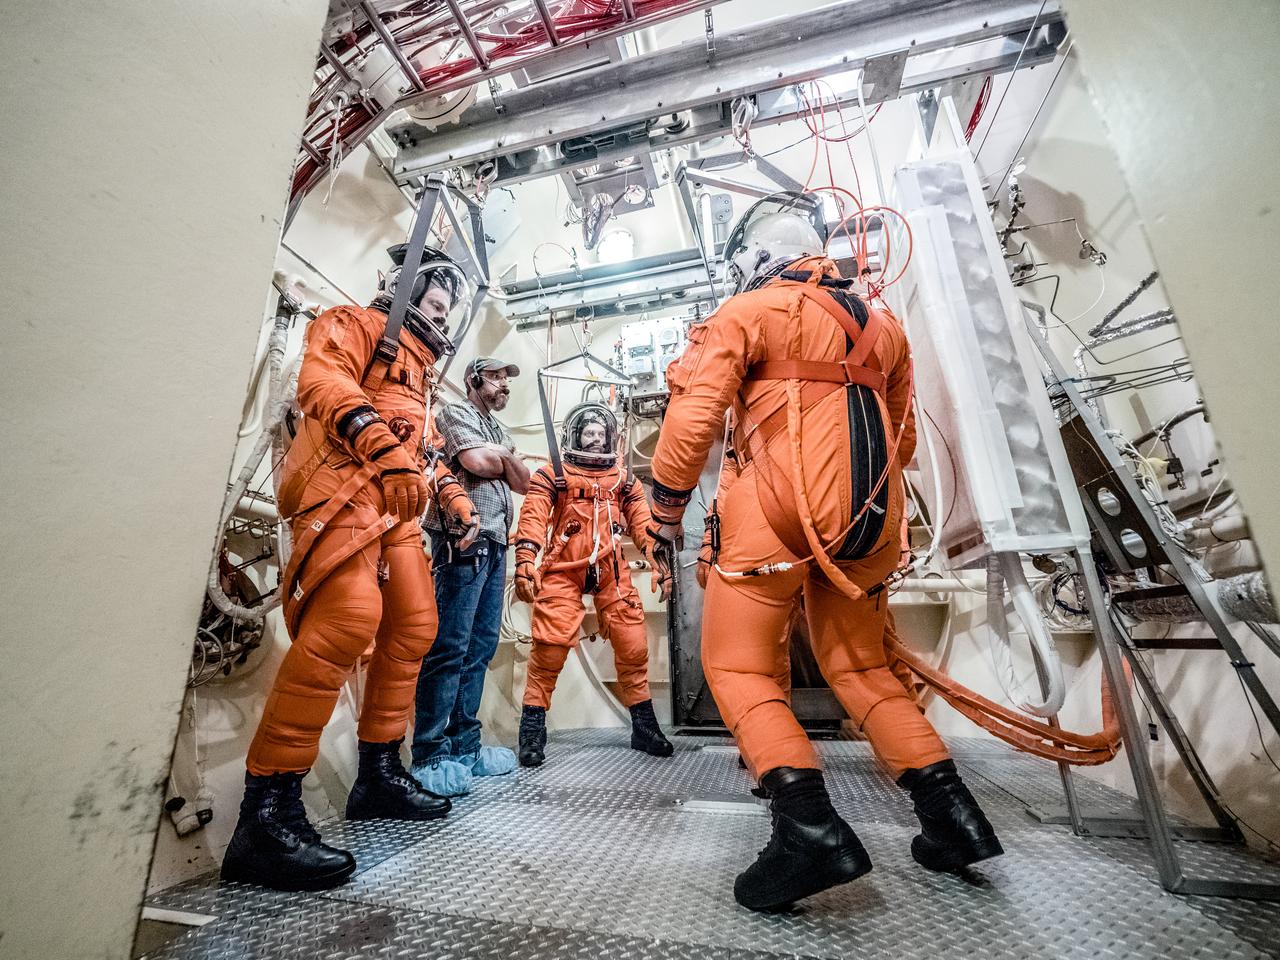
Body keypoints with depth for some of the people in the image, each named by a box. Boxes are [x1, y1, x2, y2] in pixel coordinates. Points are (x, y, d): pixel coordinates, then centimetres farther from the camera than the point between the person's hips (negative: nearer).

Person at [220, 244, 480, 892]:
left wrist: (456, 500, 21)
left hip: (396, 503, 9)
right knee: (350, 615, -27)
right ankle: (266, 813, -18)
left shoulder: (420, 365, 32)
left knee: (414, 626, 6)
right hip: (343, 485, -9)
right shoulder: (358, 325, 8)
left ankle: (379, 774, 18)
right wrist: (385, 448, -30)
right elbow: (322, 378, -14)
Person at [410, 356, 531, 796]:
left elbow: (523, 482, 17)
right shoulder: (456, 414, 4)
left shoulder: (500, 432, 28)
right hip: (463, 542, -8)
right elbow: (476, 461, -14)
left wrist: (505, 456, 0)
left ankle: (464, 744, 16)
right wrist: (505, 460, 6)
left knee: (480, 648, 8)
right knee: (450, 647, -8)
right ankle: (430, 754, -2)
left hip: (494, 548, 8)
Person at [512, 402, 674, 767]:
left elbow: (642, 523, 11)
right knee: (550, 645, -7)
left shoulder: (623, 480, 15)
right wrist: (525, 562, -18)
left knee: (633, 644, 2)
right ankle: (533, 728, 11)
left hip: (611, 571, 3)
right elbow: (533, 518, -6)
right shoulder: (553, 474, 5)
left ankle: (643, 725, 20)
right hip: (563, 570, -3)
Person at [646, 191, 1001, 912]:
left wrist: (666, 513, 0)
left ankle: (810, 827, -9)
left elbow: (693, 419, -9)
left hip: (782, 507, -6)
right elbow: (903, 439, 23)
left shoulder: (749, 312, 3)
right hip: (869, 518, 7)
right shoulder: (882, 324, 22)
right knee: (860, 665, 20)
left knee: (737, 666, 3)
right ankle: (952, 814, 18)